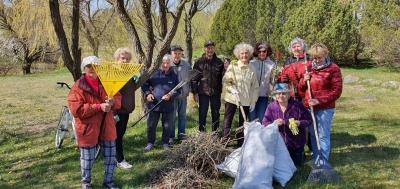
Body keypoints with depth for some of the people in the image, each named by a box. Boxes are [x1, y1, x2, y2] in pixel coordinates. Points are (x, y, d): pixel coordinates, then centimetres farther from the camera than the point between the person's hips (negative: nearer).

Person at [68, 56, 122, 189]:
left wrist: (113, 102, -20)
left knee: (111, 156, 12)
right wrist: (99, 106, -25)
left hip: (106, 126, 4)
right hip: (88, 128, -4)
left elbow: (118, 99, 6)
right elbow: (76, 109, -19)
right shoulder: (78, 87, -10)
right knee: (87, 158, 9)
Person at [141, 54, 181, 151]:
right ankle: (150, 143, 24)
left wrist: (170, 96, -16)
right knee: (151, 125, 8)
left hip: (168, 106, 1)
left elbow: (178, 90, 2)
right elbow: (144, 84, 5)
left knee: (167, 126, 11)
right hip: (154, 105, 0)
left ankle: (165, 143, 29)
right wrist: (147, 93, -11)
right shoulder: (154, 73, -5)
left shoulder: (174, 76, -1)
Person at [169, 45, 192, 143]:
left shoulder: (187, 65, -2)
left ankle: (182, 135, 22)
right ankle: (170, 137, 10)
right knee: (172, 116, -1)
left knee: (182, 116, 11)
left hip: (183, 95, 3)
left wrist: (188, 91, 5)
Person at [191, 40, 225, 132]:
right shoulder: (199, 62, -1)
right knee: (202, 114, 5)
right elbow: (194, 79, -1)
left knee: (216, 114, 11)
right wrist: (195, 93, -5)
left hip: (216, 93, 2)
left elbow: (223, 77, 5)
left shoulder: (219, 62, 3)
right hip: (203, 93, -2)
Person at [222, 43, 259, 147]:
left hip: (246, 100, 2)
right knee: (227, 121, 0)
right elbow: (225, 80, 2)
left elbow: (255, 86, 6)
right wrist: (231, 88, -17)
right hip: (231, 98, -2)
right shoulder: (232, 66, -2)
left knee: (243, 122, 10)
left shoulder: (252, 69, 4)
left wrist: (253, 101, 2)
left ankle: (241, 144, 20)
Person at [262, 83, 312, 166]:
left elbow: (309, 120, -6)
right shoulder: (271, 107, -8)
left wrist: (299, 123, -26)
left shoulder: (298, 106, -12)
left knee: (296, 163, 11)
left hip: (296, 142, -1)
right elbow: (264, 123, -5)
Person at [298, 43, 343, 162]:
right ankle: (315, 159, 25)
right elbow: (301, 88, 18)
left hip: (325, 109, -5)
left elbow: (337, 91, -10)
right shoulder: (309, 68, 11)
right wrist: (304, 81, -5)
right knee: (313, 134, 12)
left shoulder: (333, 69, -6)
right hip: (309, 107, 5)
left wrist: (319, 100, -18)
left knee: (323, 136, 0)